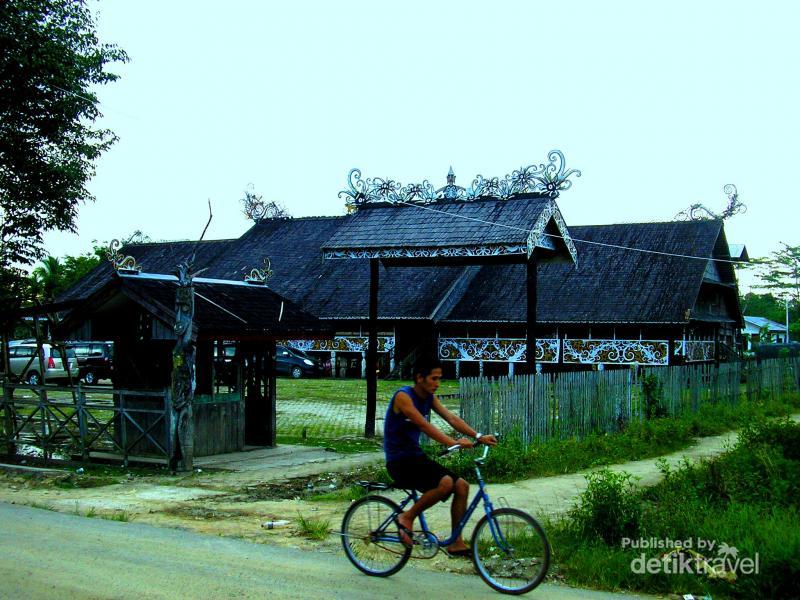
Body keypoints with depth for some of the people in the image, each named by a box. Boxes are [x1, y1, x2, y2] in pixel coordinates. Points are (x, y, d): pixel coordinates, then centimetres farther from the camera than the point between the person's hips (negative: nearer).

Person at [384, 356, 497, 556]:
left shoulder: (429, 397, 9)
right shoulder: (403, 396, -17)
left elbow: (451, 417, 0)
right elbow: (425, 426, -27)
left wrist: (479, 436, -13)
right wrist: (454, 443, -37)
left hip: (416, 457, 9)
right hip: (400, 462, -9)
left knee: (462, 486, -3)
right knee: (445, 482, -29)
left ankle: (456, 544, 5)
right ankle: (407, 518, -10)